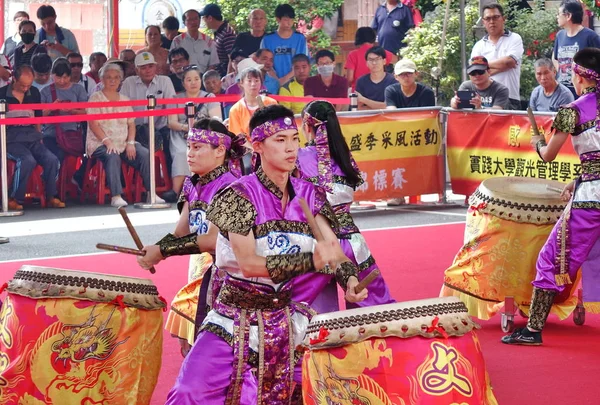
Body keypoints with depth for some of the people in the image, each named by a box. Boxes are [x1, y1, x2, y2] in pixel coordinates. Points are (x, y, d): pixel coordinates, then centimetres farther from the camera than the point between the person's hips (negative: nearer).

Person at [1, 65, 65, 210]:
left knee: (52, 160, -19)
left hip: (31, 138, 5)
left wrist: (39, 137, 16)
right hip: (11, 138, -5)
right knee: (28, 160, -33)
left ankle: (50, 197, -2)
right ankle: (15, 199, -20)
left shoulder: (34, 93, 14)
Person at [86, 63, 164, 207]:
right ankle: (116, 196, -41)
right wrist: (107, 141, -20)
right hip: (100, 143, -5)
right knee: (112, 156, -36)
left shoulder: (124, 99, 18)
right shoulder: (96, 98, 3)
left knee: (144, 154, -20)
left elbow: (131, 124, 12)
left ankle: (151, 193, -19)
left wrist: (130, 143, -6)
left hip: (123, 143, 5)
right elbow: (93, 124, -8)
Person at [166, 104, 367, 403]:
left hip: (288, 319, 4)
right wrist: (310, 261, -27)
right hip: (237, 317, -4)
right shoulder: (239, 196, -11)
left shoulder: (309, 196, 2)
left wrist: (350, 280, -26)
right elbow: (248, 263, -21)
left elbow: (334, 252, -5)